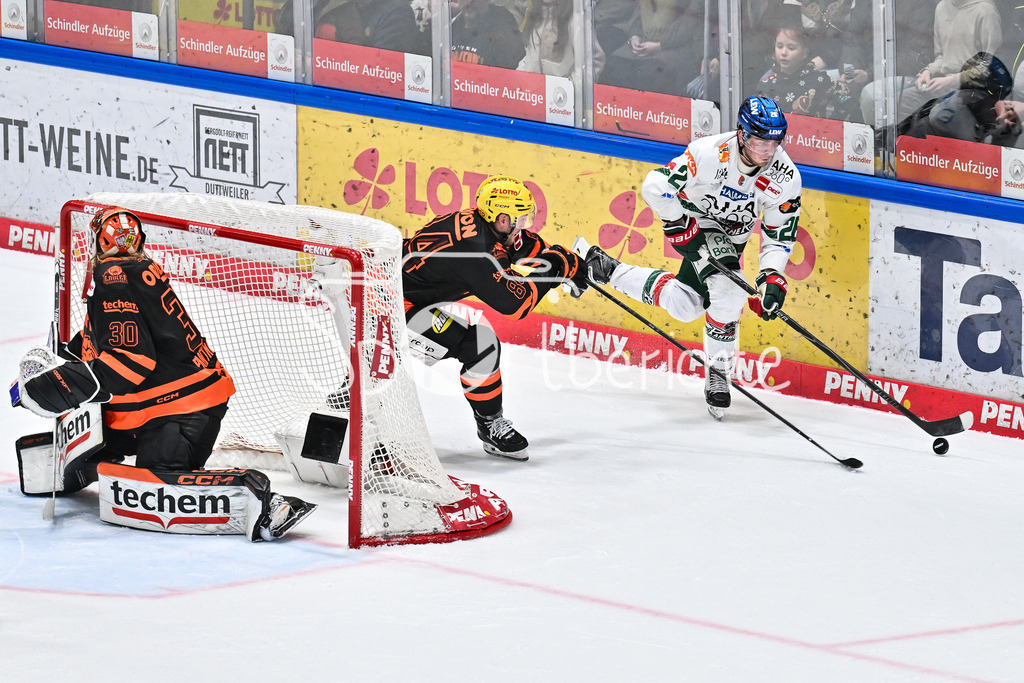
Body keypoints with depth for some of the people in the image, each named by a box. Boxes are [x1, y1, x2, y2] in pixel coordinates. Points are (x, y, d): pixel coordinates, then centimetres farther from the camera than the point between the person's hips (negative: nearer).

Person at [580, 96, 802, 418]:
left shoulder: (785, 178, -21)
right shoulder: (710, 153, -34)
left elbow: (780, 237, -11)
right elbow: (655, 186, -30)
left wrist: (773, 279, -26)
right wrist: (684, 229, -27)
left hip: (733, 233, 5)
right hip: (696, 219, -5)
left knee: (685, 306, -4)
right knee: (728, 288, -23)